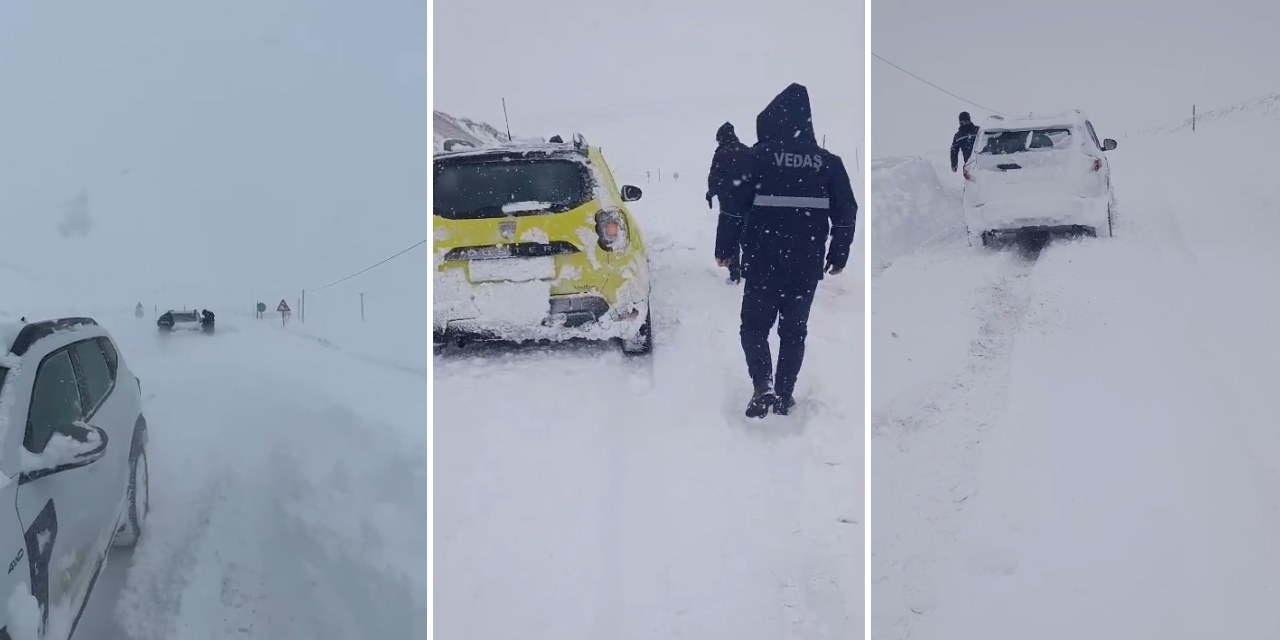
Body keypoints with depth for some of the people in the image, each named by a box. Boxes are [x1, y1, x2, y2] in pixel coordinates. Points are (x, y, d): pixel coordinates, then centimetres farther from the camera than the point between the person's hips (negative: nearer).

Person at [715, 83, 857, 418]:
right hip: (807, 265, 3)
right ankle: (784, 396, 16)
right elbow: (846, 213, 7)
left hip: (763, 263, -3)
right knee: (794, 330, 14)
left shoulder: (758, 156, -6)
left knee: (754, 325, 8)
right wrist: (838, 254, 17)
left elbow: (734, 205, -7)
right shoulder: (828, 162, 4)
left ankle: (763, 384, -13)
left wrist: (725, 248, 2)